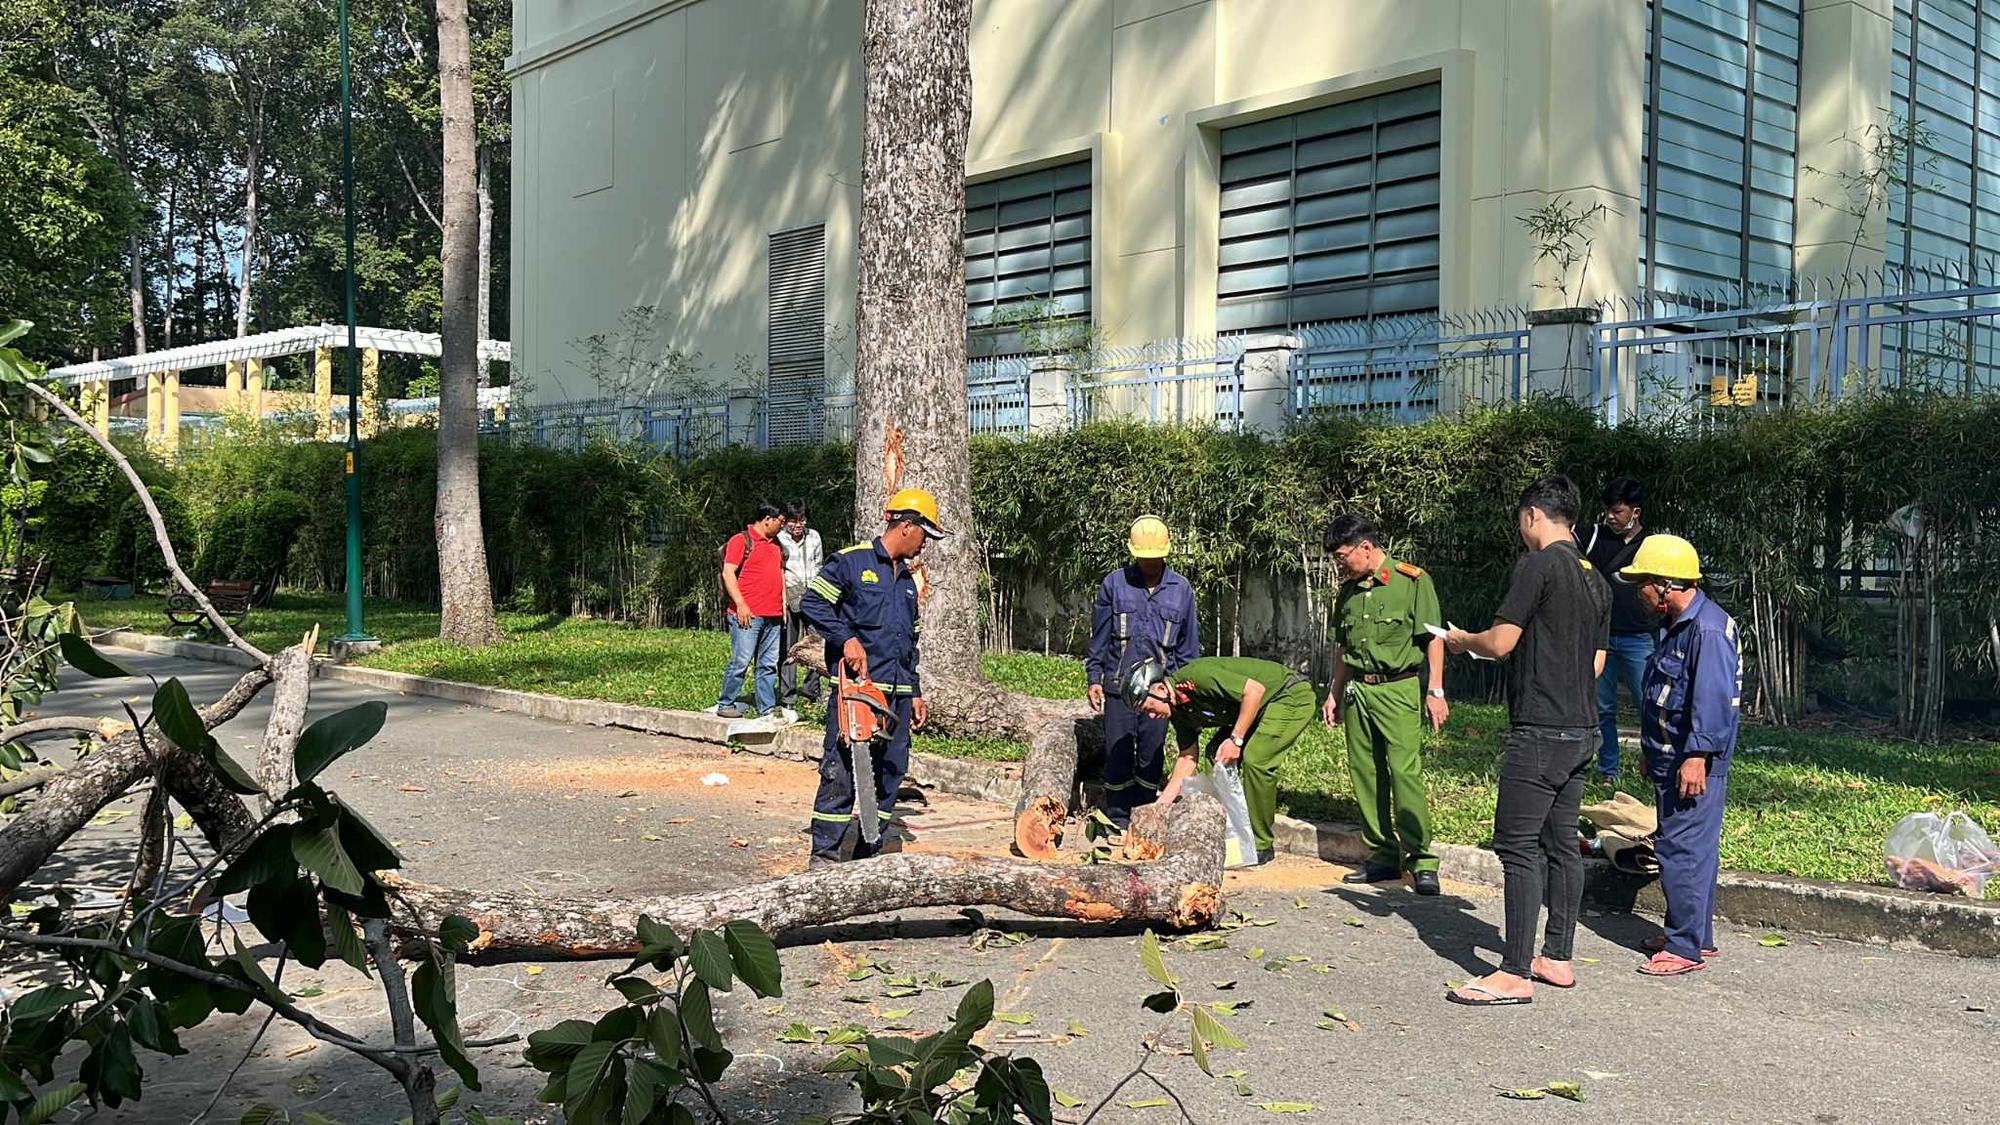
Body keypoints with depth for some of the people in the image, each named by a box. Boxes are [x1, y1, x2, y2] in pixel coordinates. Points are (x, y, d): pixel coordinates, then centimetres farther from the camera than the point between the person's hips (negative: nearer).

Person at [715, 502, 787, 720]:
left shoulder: (776, 544, 20)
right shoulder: (741, 540, -4)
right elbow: (728, 573, -10)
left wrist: (783, 603, 18)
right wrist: (740, 604, -16)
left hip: (773, 615, 7)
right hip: (748, 614, -7)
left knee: (768, 664, 7)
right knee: (741, 661, -7)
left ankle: (768, 707, 12)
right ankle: (725, 704, 4)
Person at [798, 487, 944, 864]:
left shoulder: (907, 581, 22)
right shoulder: (852, 561, -3)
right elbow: (812, 602, -8)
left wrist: (915, 693, 21)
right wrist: (847, 639, -18)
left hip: (897, 693, 8)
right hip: (857, 687, -8)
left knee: (890, 773, 8)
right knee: (841, 771, -8)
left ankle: (869, 854, 16)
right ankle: (825, 854, -3)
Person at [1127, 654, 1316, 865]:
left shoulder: (1197, 676, -28)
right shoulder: (1179, 710, 2)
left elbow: (1255, 689, -28)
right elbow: (1187, 758, 8)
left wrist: (1236, 739, -25)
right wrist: (1159, 805, 5)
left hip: (1293, 697, -10)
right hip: (1267, 706, 10)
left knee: (1255, 758, -23)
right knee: (1216, 753, 4)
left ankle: (1260, 846, -12)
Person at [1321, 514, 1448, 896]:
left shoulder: (1412, 581, -5)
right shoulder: (1348, 591, 14)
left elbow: (1434, 638, -6)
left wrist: (1435, 691, -12)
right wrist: (1334, 693, 21)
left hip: (1399, 689, -6)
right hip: (1357, 690, 7)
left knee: (1406, 771, -12)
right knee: (1365, 774, 5)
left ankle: (1421, 859, -7)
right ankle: (1383, 855, 13)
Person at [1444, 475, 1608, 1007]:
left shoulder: (1538, 565, -11)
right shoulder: (1595, 579, 15)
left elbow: (1500, 643, -15)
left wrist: (1462, 640, 5)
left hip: (1539, 730, -9)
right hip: (1582, 729, 9)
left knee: (1518, 845, -7)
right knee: (1561, 842, 13)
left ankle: (1515, 974, -8)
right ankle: (1557, 958, 19)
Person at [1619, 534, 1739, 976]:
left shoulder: (1708, 629, -18)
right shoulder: (1681, 626, 17)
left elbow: (1714, 699, -25)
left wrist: (1697, 756, -27)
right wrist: (1652, 751, 27)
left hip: (1695, 765, -11)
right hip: (1671, 759, 11)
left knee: (1682, 851, -8)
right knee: (1692, 849, 16)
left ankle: (1685, 947, -2)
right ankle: (1695, 936, 25)